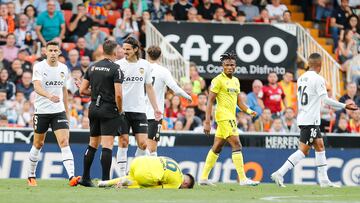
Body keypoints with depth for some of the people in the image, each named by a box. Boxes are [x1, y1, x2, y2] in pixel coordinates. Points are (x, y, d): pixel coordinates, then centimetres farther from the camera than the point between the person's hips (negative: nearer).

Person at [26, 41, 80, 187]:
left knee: (64, 142, -12)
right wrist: (49, 96, -44)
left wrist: (67, 111, 19)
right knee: (38, 144, 10)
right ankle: (31, 176, 28)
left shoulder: (63, 68, 6)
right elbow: (37, 87, -25)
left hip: (59, 111, 3)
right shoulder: (39, 67, -10)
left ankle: (72, 177, -23)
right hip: (41, 110, -2)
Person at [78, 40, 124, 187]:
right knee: (107, 146, -7)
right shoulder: (115, 69, -12)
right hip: (109, 110, -6)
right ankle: (105, 179, -10)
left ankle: (85, 178, 21)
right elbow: (118, 94, -18)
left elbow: (82, 90, 8)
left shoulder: (92, 67, 8)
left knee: (93, 144, 17)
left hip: (94, 108, 6)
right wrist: (120, 110, -4)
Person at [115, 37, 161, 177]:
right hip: (122, 109, -2)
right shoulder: (118, 65, -1)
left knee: (143, 144, -4)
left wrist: (155, 108, 13)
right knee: (123, 142, -2)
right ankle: (122, 175, 3)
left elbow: (149, 88, 15)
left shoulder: (145, 65, 7)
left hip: (139, 110, 2)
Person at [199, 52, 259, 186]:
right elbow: (210, 101, -11)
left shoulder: (236, 81, 16)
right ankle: (242, 179, -16)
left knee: (217, 147, 11)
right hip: (224, 116, -9)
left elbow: (239, 102, 21)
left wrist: (249, 111, 1)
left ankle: (203, 178, 16)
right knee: (236, 145, -14)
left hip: (231, 117, 9)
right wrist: (207, 122, -16)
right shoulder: (218, 80, -8)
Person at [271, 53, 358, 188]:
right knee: (303, 150, -8)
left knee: (320, 146, 13)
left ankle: (324, 180, 13)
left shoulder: (301, 78, 12)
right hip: (311, 120, -9)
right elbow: (325, 100, -14)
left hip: (303, 119, 9)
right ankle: (279, 174, -14)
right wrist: (345, 106, -9)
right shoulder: (318, 79, -12)